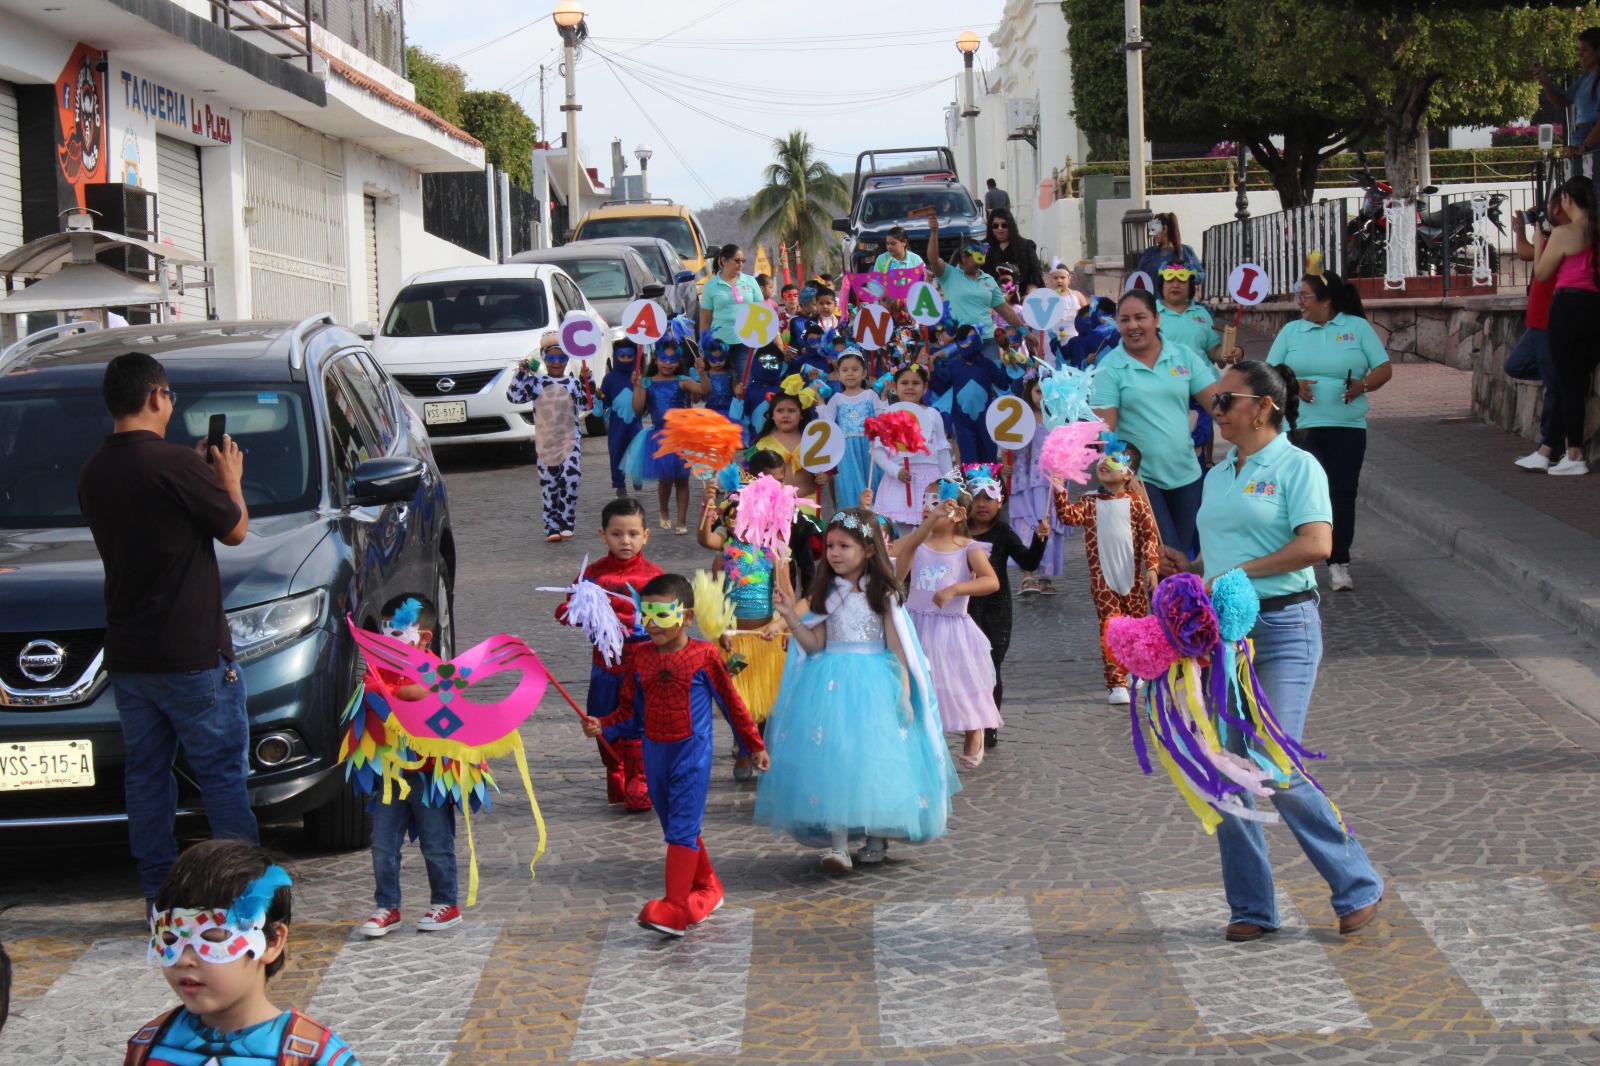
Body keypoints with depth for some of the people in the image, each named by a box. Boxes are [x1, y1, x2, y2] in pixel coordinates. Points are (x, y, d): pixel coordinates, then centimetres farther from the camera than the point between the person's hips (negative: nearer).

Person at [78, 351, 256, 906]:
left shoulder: (93, 474, 5)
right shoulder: (174, 463, -17)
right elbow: (235, 530, -6)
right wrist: (229, 479, 12)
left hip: (126, 653, 6)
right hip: (192, 652, -6)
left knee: (145, 772, 12)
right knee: (222, 771, 3)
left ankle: (159, 892, 15)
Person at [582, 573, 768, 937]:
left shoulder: (704, 655, -7)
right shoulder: (639, 657, 4)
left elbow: (731, 703, 2)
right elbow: (627, 708, 9)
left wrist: (755, 745, 9)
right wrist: (601, 724, -10)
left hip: (691, 753, -5)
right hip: (655, 753, 5)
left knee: (682, 829, -11)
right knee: (676, 828, 14)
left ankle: (676, 907, -15)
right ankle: (706, 890, 30)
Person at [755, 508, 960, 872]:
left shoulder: (882, 593, 0)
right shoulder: (826, 593, 8)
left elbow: (897, 646, -1)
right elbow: (815, 644, 5)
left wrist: (904, 692, -7)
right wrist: (790, 616, -8)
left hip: (875, 684, -2)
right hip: (831, 685, 2)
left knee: (876, 758, -1)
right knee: (831, 758, -8)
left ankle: (877, 837, 16)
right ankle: (836, 844, -8)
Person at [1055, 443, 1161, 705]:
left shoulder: (1136, 501, -2)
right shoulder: (1089, 503, 2)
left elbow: (1149, 535, -3)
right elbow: (1068, 516, -15)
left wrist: (1152, 566, -10)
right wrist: (1060, 492, -27)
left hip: (1133, 578, 1)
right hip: (1103, 581, -1)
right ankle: (1116, 684, -5)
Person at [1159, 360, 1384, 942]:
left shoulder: (1297, 466, -5)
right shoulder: (1218, 475, 16)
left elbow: (1316, 544, -18)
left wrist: (1238, 573, -17)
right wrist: (1189, 568, 5)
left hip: (1282, 629, -7)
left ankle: (1357, 887, 5)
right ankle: (1252, 906, 15)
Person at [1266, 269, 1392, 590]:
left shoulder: (1357, 327, 6)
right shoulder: (1291, 331, 11)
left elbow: (1384, 369, 4)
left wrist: (1363, 386, -16)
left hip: (1347, 427, -1)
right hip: (1300, 427, 1)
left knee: (1342, 493, -2)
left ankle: (1339, 564, 4)